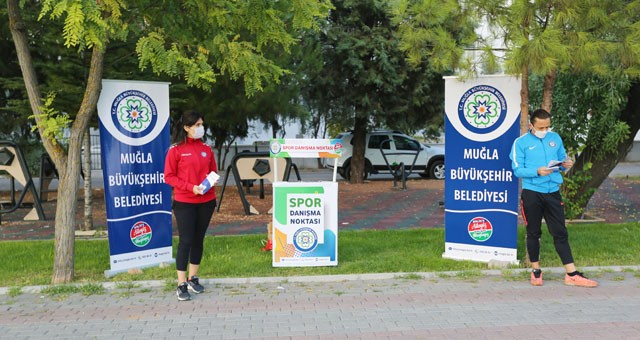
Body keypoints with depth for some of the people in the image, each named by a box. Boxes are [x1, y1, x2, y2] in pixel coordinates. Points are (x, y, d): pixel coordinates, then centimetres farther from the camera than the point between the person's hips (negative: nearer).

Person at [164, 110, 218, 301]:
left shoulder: (206, 149, 7)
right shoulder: (176, 150, -6)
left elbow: (213, 170, 17)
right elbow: (168, 176, -7)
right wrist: (190, 187, -18)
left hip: (206, 202, 5)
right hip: (184, 203, -4)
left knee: (199, 240, 11)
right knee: (185, 241, -4)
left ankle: (193, 278, 24)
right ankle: (181, 285, 2)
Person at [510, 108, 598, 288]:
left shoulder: (555, 138, 9)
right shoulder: (521, 142, -2)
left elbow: (562, 159, 16)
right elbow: (517, 170, -7)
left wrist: (566, 164, -7)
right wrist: (537, 172, -22)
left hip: (553, 192, 3)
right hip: (531, 193, -3)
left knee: (560, 233, 4)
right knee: (533, 233, 8)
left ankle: (572, 275, 7)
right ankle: (536, 271, 22)